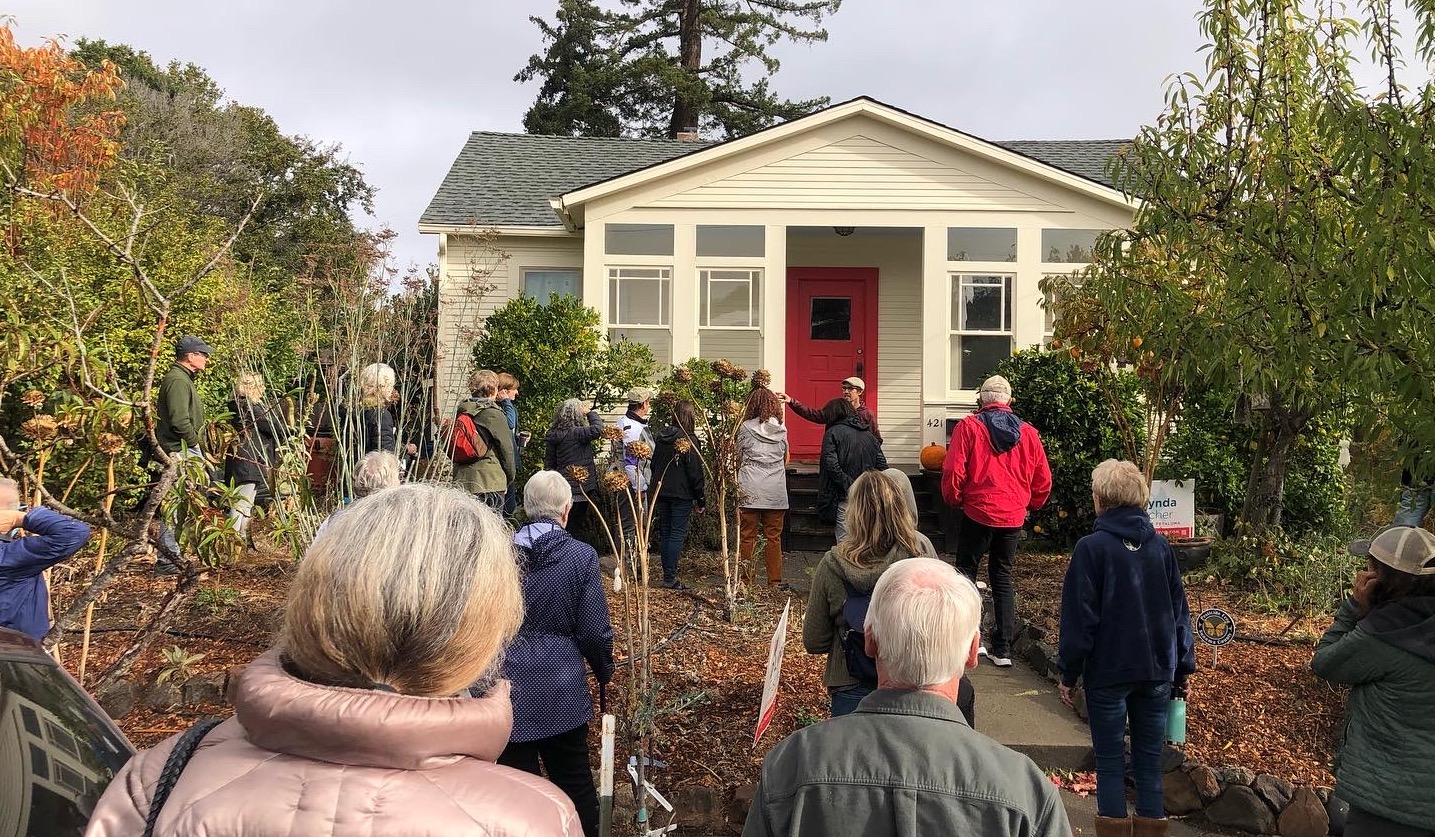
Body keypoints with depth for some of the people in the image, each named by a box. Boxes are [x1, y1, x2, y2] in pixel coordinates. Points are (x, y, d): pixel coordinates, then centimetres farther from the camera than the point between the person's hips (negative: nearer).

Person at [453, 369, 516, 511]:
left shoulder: (461, 413, 8)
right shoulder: (494, 414, -10)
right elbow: (507, 450, -5)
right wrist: (509, 478, 10)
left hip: (461, 481, 6)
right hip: (490, 482, -6)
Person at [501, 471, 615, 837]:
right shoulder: (582, 556, -11)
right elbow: (594, 632, -9)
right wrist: (605, 674, 10)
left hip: (507, 688, 0)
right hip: (562, 693, 0)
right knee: (574, 779, 17)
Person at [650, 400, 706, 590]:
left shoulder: (662, 437, 7)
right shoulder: (689, 440, -12)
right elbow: (695, 473, -12)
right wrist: (701, 499, -6)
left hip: (661, 493, 6)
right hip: (682, 494, -6)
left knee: (664, 533, 12)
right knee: (677, 535, -2)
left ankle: (667, 574, 16)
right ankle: (670, 578, -4)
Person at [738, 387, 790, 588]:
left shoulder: (745, 428, -3)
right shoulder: (781, 429, 5)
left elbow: (738, 458, 6)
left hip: (750, 490, -2)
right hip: (776, 490, 2)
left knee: (747, 536, 4)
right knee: (773, 537, 7)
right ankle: (775, 581, 10)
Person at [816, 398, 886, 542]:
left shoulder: (833, 432, -3)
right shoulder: (870, 434, 14)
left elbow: (831, 463, -15)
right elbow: (882, 465, 10)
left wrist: (847, 485, -11)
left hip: (846, 497, -5)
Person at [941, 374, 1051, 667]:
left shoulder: (969, 427, -7)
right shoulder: (1028, 433, 3)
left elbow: (953, 471, -12)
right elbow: (1043, 480, 7)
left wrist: (954, 500, 6)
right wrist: (1028, 505, 23)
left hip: (978, 513, -3)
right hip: (1014, 517, 3)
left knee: (966, 571, 10)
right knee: (1003, 578, 12)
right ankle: (1003, 649, 12)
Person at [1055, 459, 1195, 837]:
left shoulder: (1092, 547, -11)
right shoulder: (1161, 547, 3)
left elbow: (1079, 617, -11)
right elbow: (1180, 613, 8)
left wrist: (1068, 673, -2)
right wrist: (1182, 669, 16)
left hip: (1108, 672, -4)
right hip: (1157, 672, 4)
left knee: (1110, 761, 5)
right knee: (1149, 760, 12)